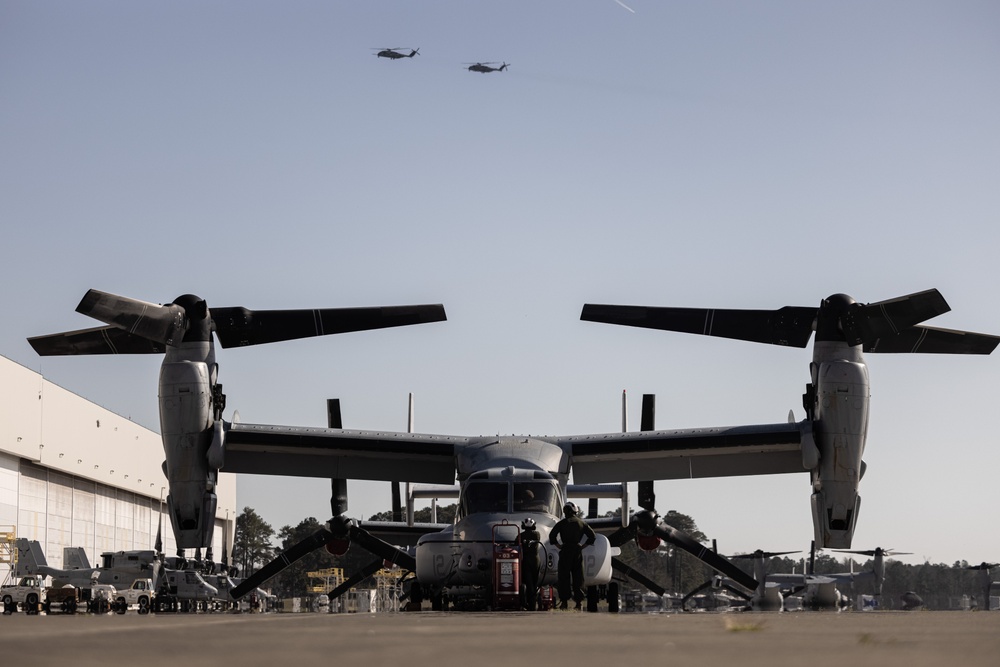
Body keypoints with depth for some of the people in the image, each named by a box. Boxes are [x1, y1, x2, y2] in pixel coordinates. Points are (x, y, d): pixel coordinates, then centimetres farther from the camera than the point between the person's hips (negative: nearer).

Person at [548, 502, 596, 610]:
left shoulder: (562, 523, 1)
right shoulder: (582, 523, 10)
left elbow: (552, 536, -6)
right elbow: (592, 536, 9)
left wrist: (559, 546, 1)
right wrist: (582, 546, 8)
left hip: (566, 550, -3)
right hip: (577, 551, 3)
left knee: (564, 577, 1)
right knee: (578, 577, 6)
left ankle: (564, 601, -3)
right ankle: (579, 602, 2)